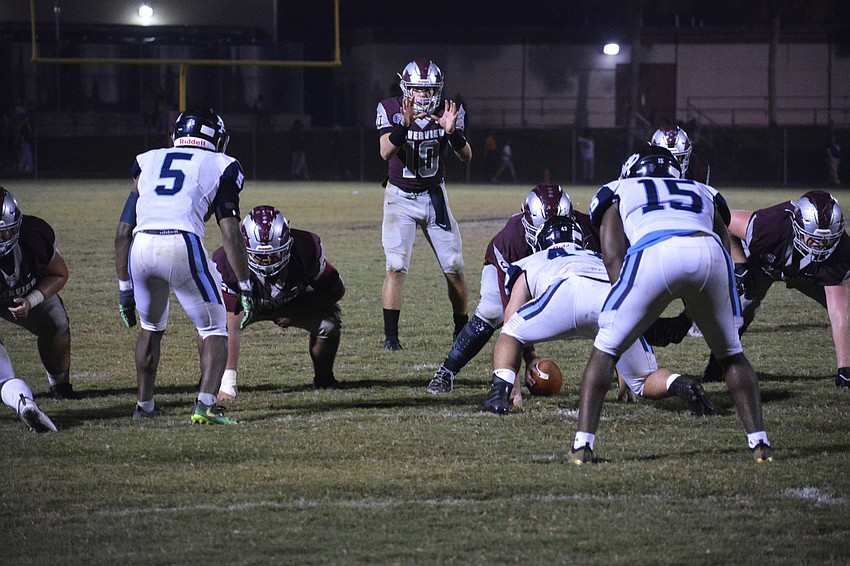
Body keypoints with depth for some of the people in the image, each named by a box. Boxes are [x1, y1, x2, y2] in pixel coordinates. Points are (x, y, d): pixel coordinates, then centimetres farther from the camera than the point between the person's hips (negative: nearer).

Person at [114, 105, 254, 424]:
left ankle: (144, 405, 32)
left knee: (151, 327, 28)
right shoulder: (219, 167, 18)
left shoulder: (148, 162, 27)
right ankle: (205, 404, -7)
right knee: (213, 331, 12)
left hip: (141, 247, 3)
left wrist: (124, 286, 27)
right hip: (183, 245, -3)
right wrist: (245, 288, 12)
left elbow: (123, 232, 23)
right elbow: (231, 234, 9)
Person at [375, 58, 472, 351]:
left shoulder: (448, 112, -7)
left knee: (454, 268, 2)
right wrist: (405, 124, -42)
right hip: (400, 197, -2)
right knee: (396, 268, -15)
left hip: (434, 196, 2)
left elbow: (466, 157, -13)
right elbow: (386, 152, -27)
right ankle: (390, 335, -10)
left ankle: (461, 330, 19)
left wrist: (452, 132, -32)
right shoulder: (390, 110, -13)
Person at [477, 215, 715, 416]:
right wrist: (624, 382, 60)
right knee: (644, 381, 18)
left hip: (570, 292, -2)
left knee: (510, 335, 22)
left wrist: (514, 389, 40)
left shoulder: (527, 266, 38)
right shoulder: (599, 259, 46)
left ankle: (500, 392, 0)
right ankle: (678, 384, -13)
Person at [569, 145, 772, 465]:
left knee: (606, 350, 15)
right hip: (710, 252, 2)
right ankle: (759, 442, 18)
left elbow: (613, 259, 18)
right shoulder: (705, 195, 41)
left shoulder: (618, 193, 34)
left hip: (653, 254, -2)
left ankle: (583, 444, 7)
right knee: (730, 352, 25)